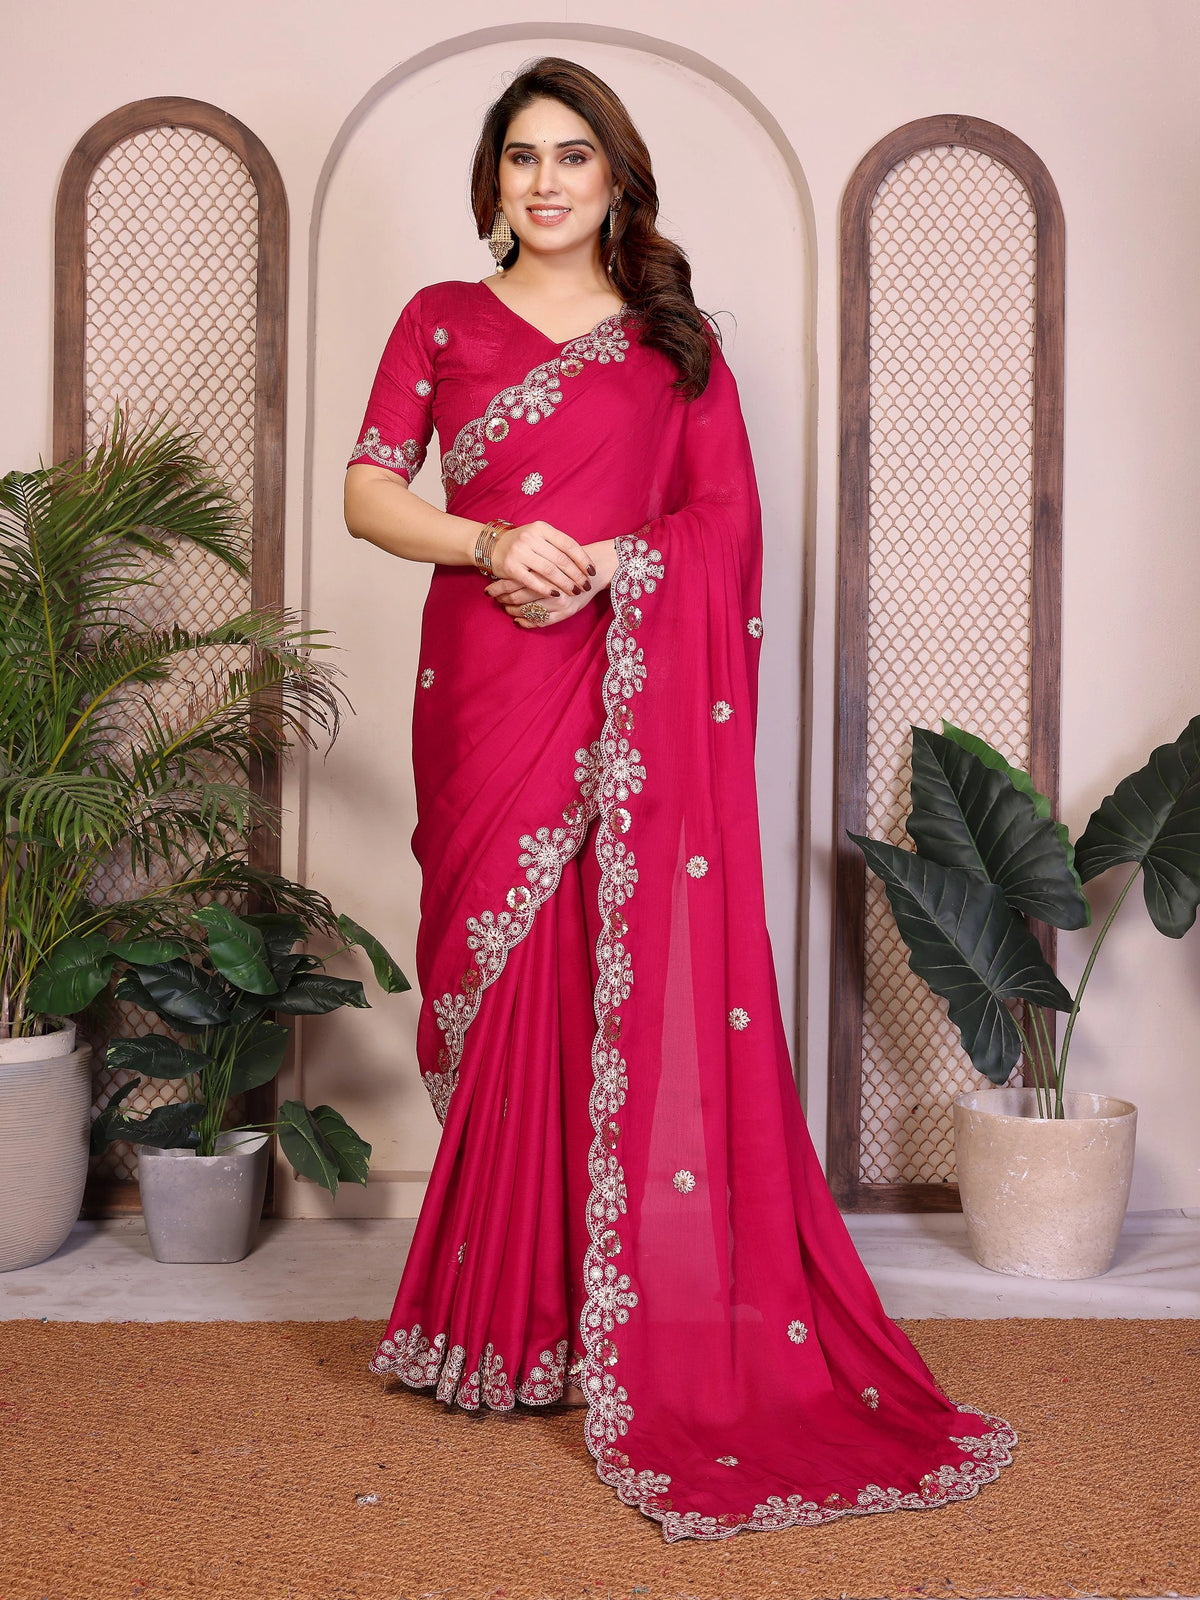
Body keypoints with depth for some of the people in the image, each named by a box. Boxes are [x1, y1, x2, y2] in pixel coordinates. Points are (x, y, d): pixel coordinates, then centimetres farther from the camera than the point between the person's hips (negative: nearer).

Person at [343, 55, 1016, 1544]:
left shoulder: (676, 336, 14)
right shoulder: (442, 320, 14)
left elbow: (727, 514, 5)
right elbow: (367, 490, 5)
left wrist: (606, 561, -12)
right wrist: (490, 544, -12)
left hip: (638, 697, 0)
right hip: (488, 685, 1)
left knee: (644, 980, -3)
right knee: (501, 977, 1)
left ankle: (651, 1330, 9)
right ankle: (509, 1317, 14)